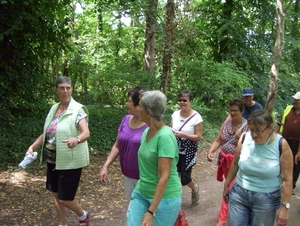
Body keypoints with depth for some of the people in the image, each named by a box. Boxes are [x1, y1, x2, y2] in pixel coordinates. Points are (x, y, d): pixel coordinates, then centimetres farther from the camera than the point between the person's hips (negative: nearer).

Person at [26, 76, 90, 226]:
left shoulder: (78, 110, -13)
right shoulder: (54, 109, 8)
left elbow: (86, 133, -27)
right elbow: (46, 133, 13)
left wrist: (76, 139, -48)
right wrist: (32, 147, -1)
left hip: (70, 162, -7)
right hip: (53, 160, 7)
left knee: (65, 199, -1)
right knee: (56, 194, 17)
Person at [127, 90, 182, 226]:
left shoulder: (165, 136, -23)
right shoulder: (146, 132, 1)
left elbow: (165, 177, -25)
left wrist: (151, 212, -25)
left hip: (164, 197, -7)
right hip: (141, 192, 7)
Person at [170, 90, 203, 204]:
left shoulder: (196, 117, -12)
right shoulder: (175, 114, 1)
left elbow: (198, 137, -12)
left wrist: (183, 135, -24)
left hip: (188, 152, -4)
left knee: (185, 178, 1)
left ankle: (194, 188, 36)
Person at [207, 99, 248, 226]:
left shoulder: (247, 126, -11)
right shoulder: (226, 123, 4)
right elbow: (218, 141, 5)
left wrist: (240, 136, -22)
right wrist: (211, 152, -11)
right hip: (225, 160, 6)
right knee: (231, 186, 20)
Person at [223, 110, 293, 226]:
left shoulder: (282, 145, -16)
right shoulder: (245, 138, -10)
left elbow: (287, 179, -12)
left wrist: (284, 207, -11)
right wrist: (226, 185, 12)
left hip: (266, 200, -2)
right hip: (239, 194, 2)